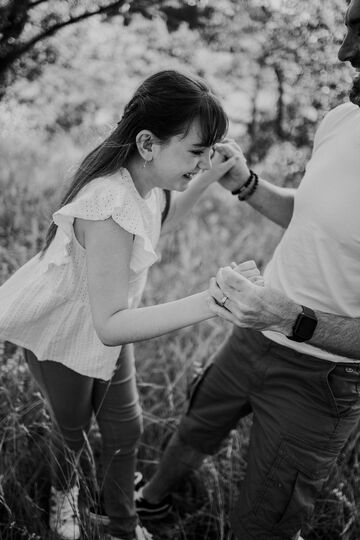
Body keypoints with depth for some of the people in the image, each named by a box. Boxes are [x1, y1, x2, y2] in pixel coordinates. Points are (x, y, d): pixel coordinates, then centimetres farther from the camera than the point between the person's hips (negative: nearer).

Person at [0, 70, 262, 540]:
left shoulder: (145, 180, -13)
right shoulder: (111, 206, -40)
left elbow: (160, 223, 11)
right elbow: (110, 325, -41)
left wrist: (204, 182, -6)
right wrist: (211, 302, -49)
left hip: (105, 322, 7)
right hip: (61, 333, -6)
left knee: (125, 429, 13)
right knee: (73, 430, 19)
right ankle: (63, 492, 55)